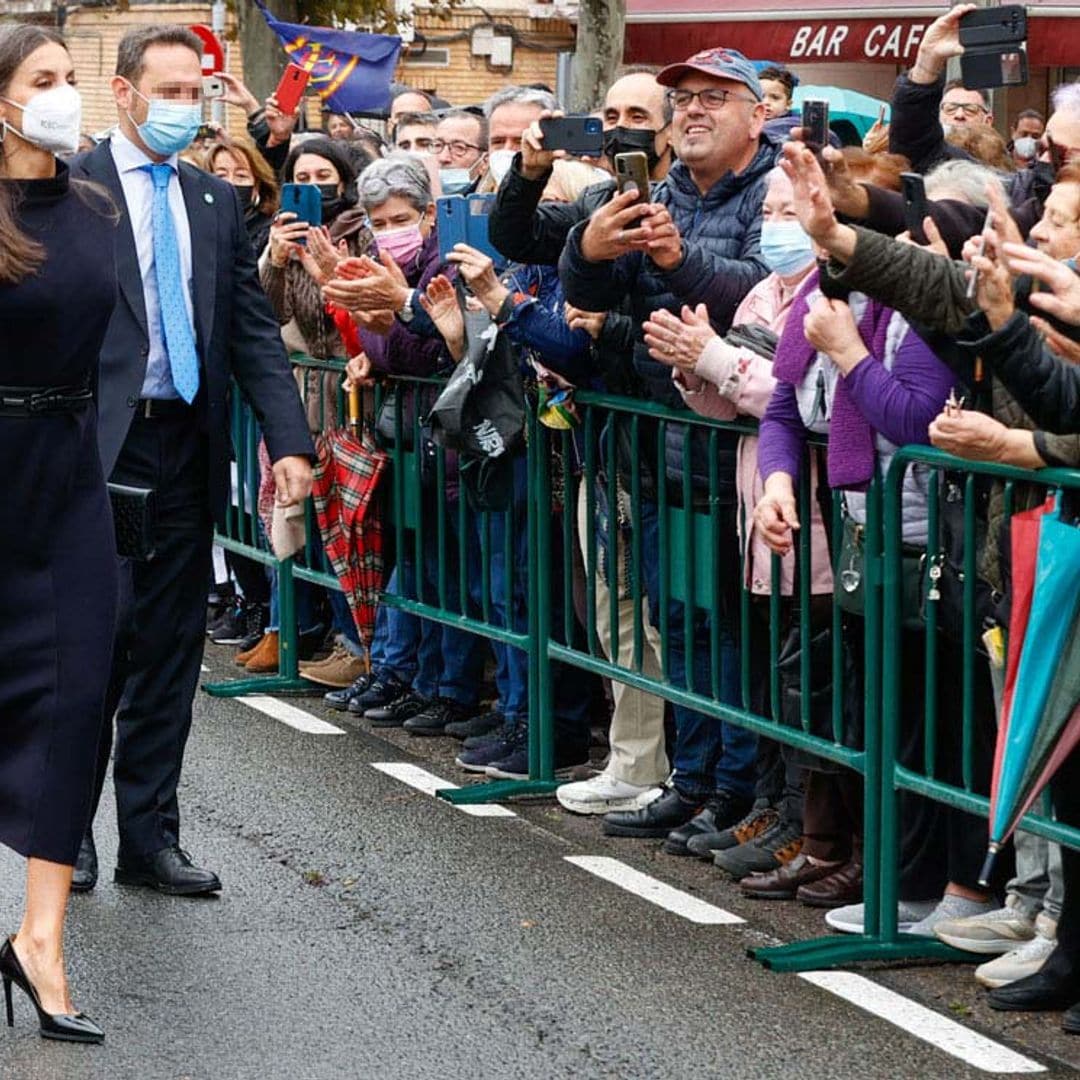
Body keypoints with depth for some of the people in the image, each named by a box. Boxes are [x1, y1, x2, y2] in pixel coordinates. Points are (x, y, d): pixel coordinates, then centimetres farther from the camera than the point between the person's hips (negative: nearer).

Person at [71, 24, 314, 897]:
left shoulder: (215, 203, 12)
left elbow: (254, 331, 10)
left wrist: (289, 440, -1)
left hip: (187, 453, 5)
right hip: (98, 453, -5)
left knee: (170, 654, 9)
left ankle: (150, 839, 17)